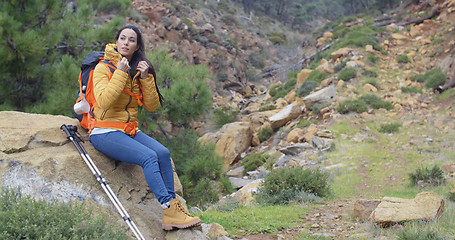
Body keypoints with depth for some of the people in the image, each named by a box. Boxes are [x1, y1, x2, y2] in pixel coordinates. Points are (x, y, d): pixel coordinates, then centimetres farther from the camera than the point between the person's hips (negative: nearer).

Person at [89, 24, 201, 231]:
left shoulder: (139, 69, 11)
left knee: (163, 153, -19)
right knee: (149, 156, -26)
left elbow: (152, 106, 5)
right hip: (105, 132, -6)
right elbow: (104, 101, -22)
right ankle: (169, 209, -26)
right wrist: (120, 73, -19)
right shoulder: (103, 68, -5)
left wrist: (146, 78, -6)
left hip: (130, 131, 6)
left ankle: (172, 204, -18)